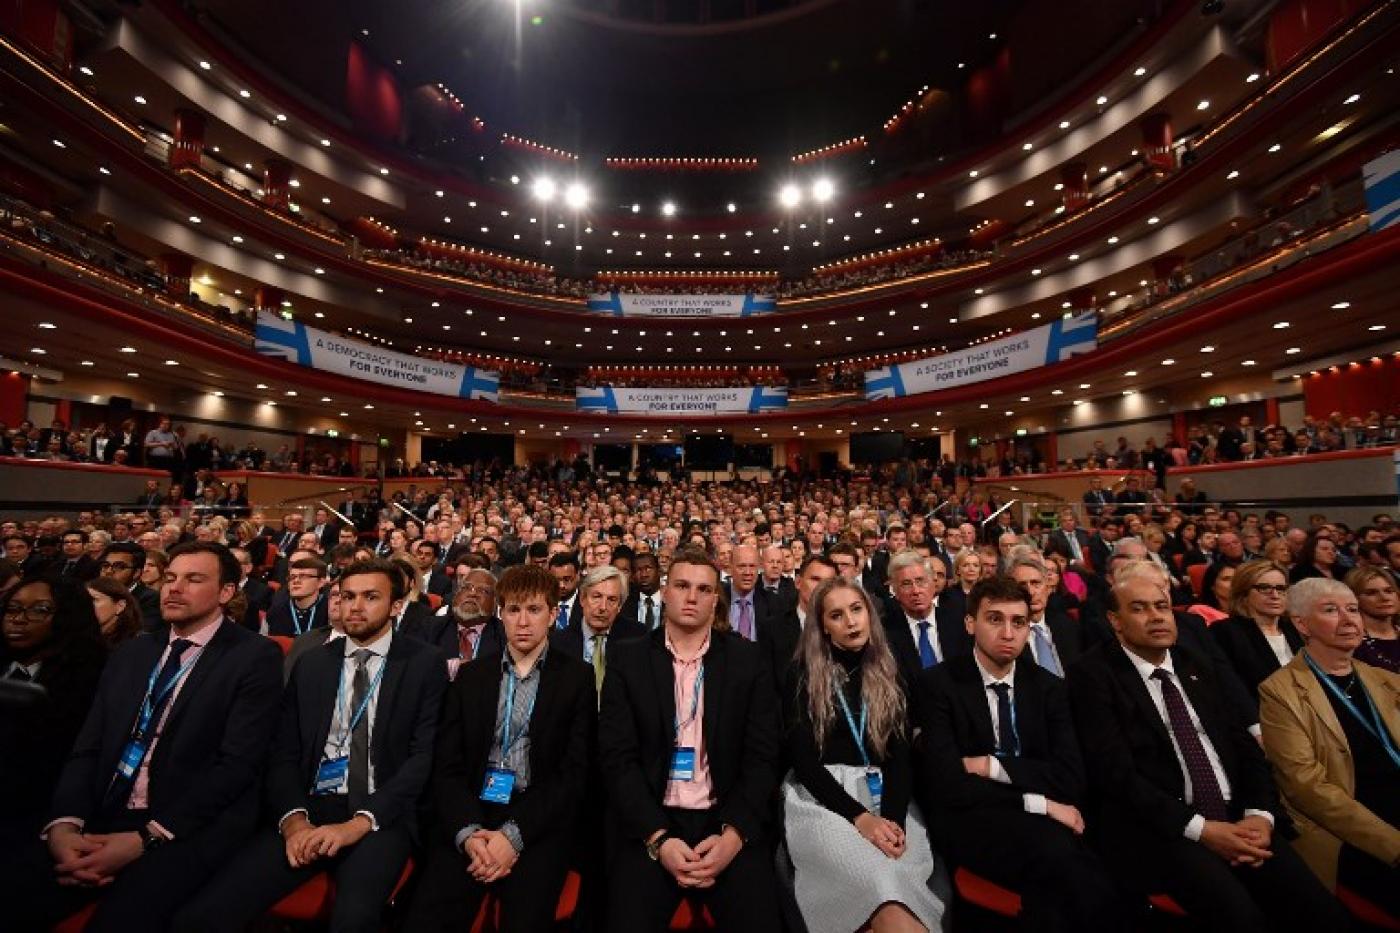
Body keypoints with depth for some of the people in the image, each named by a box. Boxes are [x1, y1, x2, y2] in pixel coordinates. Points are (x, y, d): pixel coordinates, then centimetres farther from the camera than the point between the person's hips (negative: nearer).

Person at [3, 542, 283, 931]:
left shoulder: (255, 656, -8)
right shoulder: (131, 653, 14)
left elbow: (237, 763, -13)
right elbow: (87, 747, 8)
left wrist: (146, 838, -16)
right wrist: (65, 824, -8)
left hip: (192, 829, -6)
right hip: (101, 819, 6)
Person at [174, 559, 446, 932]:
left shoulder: (424, 663, -2)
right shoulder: (311, 664, 10)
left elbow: (424, 755, -7)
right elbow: (283, 752, 7)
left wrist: (360, 821, -16)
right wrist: (293, 817, -10)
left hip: (381, 816, -4)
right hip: (309, 808, 4)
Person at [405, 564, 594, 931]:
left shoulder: (577, 677, -1)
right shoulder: (471, 675, 8)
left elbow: (574, 771, -4)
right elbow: (447, 765, 4)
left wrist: (514, 834, -14)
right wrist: (468, 832, -12)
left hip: (539, 822, -2)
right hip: (469, 817, 2)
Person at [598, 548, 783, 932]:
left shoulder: (749, 659, -1)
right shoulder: (628, 658, -2)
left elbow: (763, 756, -2)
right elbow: (618, 756, -5)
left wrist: (734, 833, -14)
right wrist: (658, 838, -14)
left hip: (729, 822, 1)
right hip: (649, 823, 0)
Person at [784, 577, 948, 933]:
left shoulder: (889, 676, 10)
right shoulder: (803, 677, -1)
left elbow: (900, 755, 4)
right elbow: (802, 759, -6)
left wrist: (893, 817, -14)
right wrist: (859, 816, -18)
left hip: (882, 795, 4)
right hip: (821, 799, -3)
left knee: (908, 873, -27)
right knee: (881, 884, -30)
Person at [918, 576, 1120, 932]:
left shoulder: (1050, 687, 7)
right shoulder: (938, 683, -7)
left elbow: (1071, 778, -1)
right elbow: (947, 785, -13)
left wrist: (992, 766, -12)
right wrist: (1036, 803, -13)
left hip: (1046, 824, 3)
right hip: (971, 819, -2)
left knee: (1051, 888, -31)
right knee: (1053, 848, -31)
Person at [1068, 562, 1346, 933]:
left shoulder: (1195, 665, 12)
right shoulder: (1095, 674, -9)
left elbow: (1244, 744, 11)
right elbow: (1115, 772, -13)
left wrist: (1260, 813, -5)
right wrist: (1200, 828, -16)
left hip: (1237, 817, 6)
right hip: (1159, 828, -6)